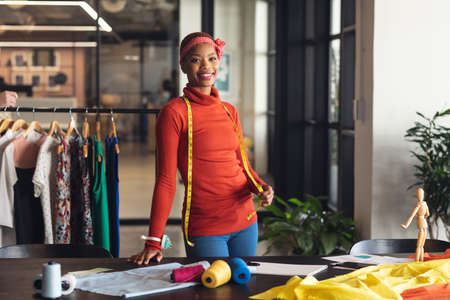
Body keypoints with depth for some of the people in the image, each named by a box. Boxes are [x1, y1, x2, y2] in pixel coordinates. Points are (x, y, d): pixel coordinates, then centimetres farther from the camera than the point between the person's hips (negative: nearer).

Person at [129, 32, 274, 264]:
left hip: (245, 220, 6)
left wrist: (261, 188, -5)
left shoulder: (229, 111, 9)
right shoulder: (174, 112, -8)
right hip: (204, 226, -5)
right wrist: (154, 242, -14)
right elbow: (165, 180, -10)